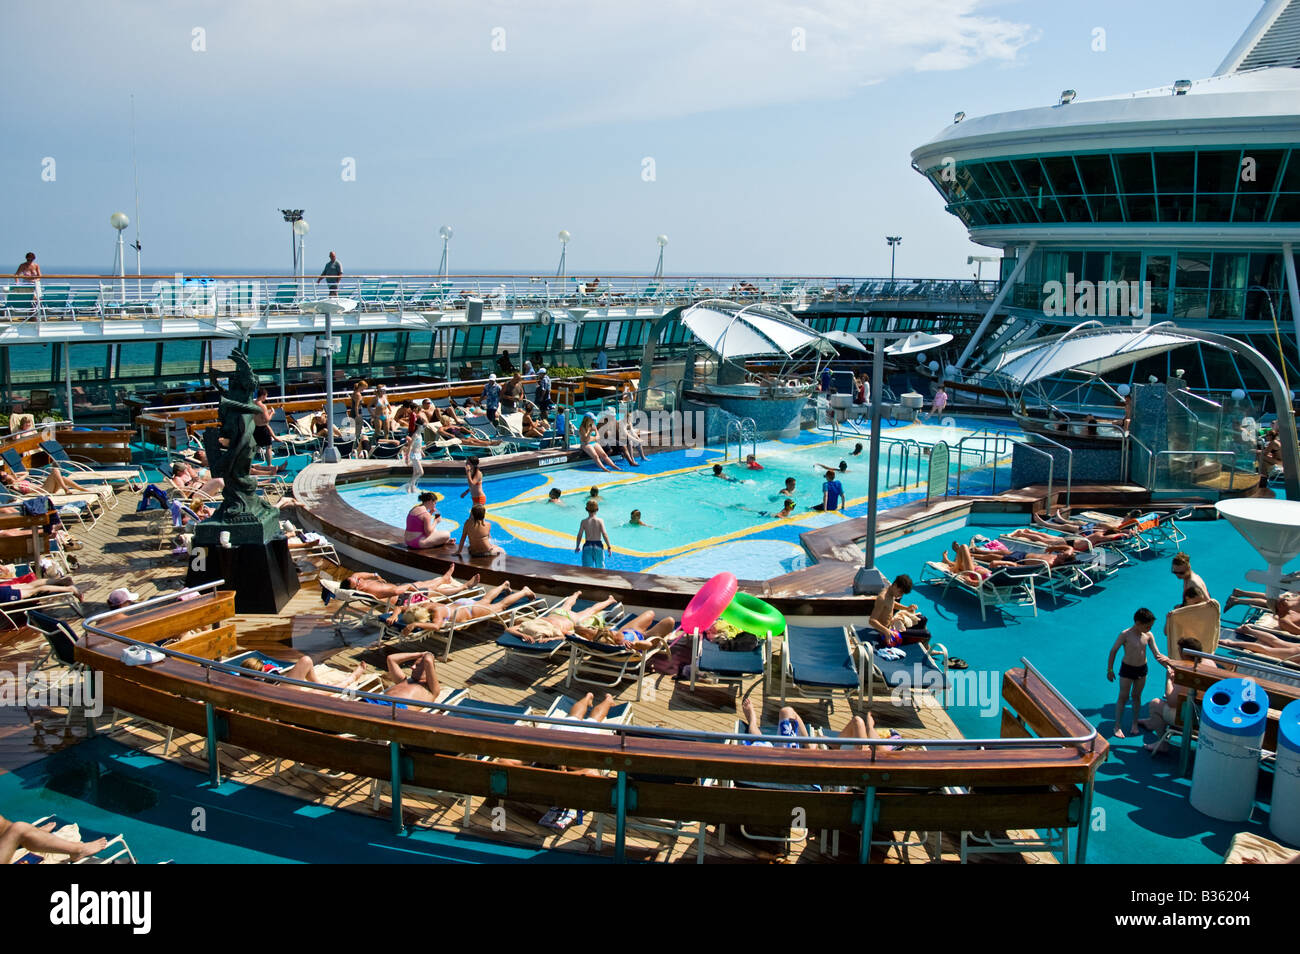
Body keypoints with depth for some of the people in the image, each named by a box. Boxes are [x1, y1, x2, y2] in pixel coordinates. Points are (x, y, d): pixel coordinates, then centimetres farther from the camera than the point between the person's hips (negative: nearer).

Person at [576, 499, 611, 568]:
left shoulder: (584, 522, -3)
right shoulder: (600, 521, -5)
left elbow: (579, 535, -3)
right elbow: (604, 534, -12)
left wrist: (577, 547, 10)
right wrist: (609, 546, -7)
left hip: (587, 546, 0)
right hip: (598, 546, 0)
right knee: (600, 567, 16)